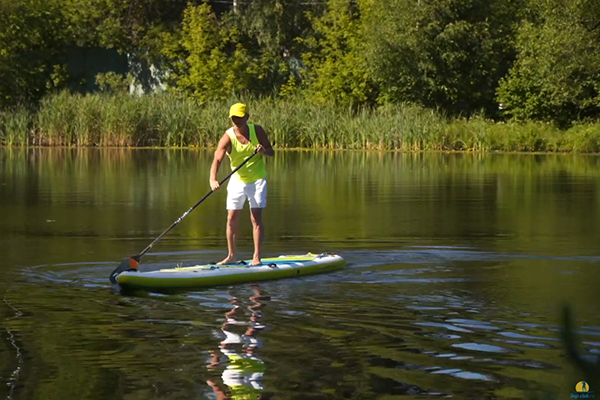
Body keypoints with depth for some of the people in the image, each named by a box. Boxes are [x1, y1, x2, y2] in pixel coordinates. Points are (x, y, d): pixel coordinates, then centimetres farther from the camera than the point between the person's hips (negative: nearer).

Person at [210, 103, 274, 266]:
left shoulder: (257, 131, -6)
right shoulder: (228, 137, -12)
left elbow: (271, 152, 1)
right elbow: (217, 160, -24)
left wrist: (264, 150, -24)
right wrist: (213, 180, -42)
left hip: (257, 180, -1)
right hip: (237, 180, 1)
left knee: (256, 218, -6)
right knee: (232, 218, 3)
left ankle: (257, 257, -2)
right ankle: (231, 255, 17)